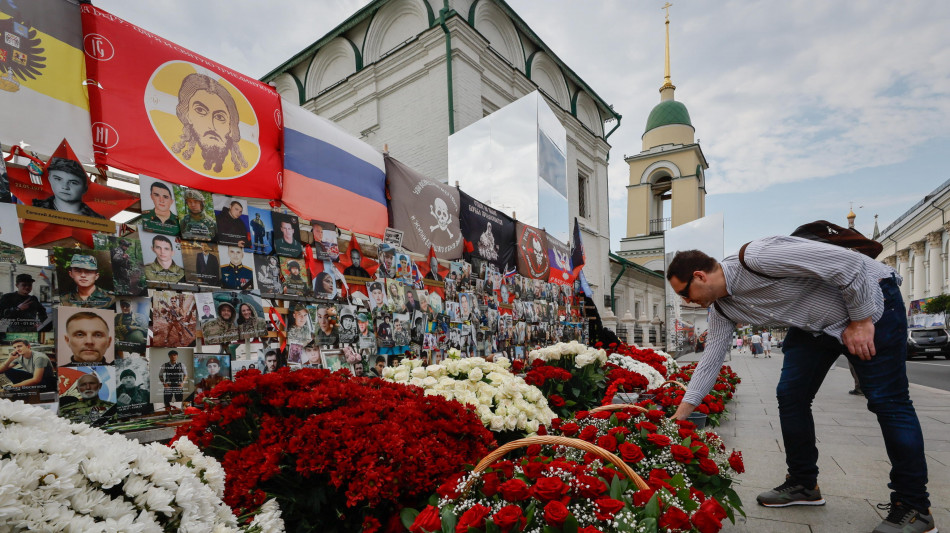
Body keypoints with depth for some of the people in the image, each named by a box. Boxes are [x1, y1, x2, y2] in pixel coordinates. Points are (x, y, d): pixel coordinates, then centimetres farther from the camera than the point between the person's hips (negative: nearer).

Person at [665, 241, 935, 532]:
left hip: (869, 300, -7)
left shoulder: (755, 258, -33)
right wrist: (679, 415, 1)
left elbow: (848, 262, -29)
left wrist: (861, 321, -20)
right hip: (814, 325, 7)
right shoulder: (721, 309, -6)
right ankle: (803, 484, 16)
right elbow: (711, 360, 0)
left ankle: (914, 507, 7)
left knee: (886, 400, -7)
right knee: (790, 396, 2)